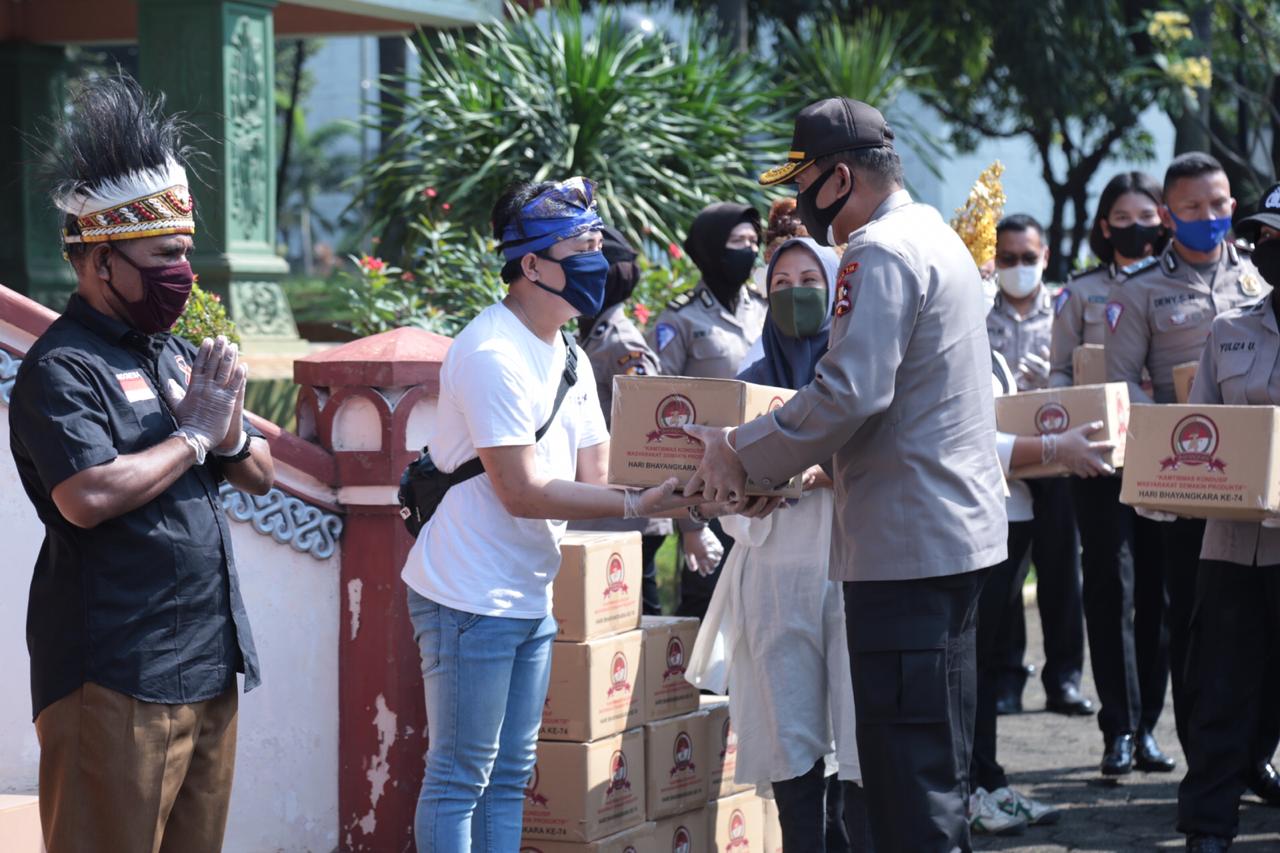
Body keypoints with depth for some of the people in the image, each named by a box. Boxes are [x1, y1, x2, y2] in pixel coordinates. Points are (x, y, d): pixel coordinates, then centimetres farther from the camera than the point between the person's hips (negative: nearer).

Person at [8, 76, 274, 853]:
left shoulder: (175, 354, 16)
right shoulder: (62, 368, -10)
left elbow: (262, 475, 19)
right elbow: (87, 497, -25)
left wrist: (231, 433, -5)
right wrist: (195, 436, -12)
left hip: (209, 664, 8)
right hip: (117, 678, -8)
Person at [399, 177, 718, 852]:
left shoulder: (569, 358, 13)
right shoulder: (492, 355, -17)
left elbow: (594, 477, 7)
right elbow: (523, 492, -22)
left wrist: (674, 496, -10)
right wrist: (637, 505, -25)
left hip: (531, 597, 9)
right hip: (471, 597, -9)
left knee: (510, 775, 13)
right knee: (459, 778, -4)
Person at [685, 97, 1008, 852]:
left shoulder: (878, 253, -14)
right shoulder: (935, 237, 18)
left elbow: (850, 393, -23)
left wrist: (746, 457, -12)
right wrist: (811, 462, 19)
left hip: (907, 543, -11)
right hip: (960, 530, 11)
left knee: (908, 772, -8)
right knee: (936, 763, 17)